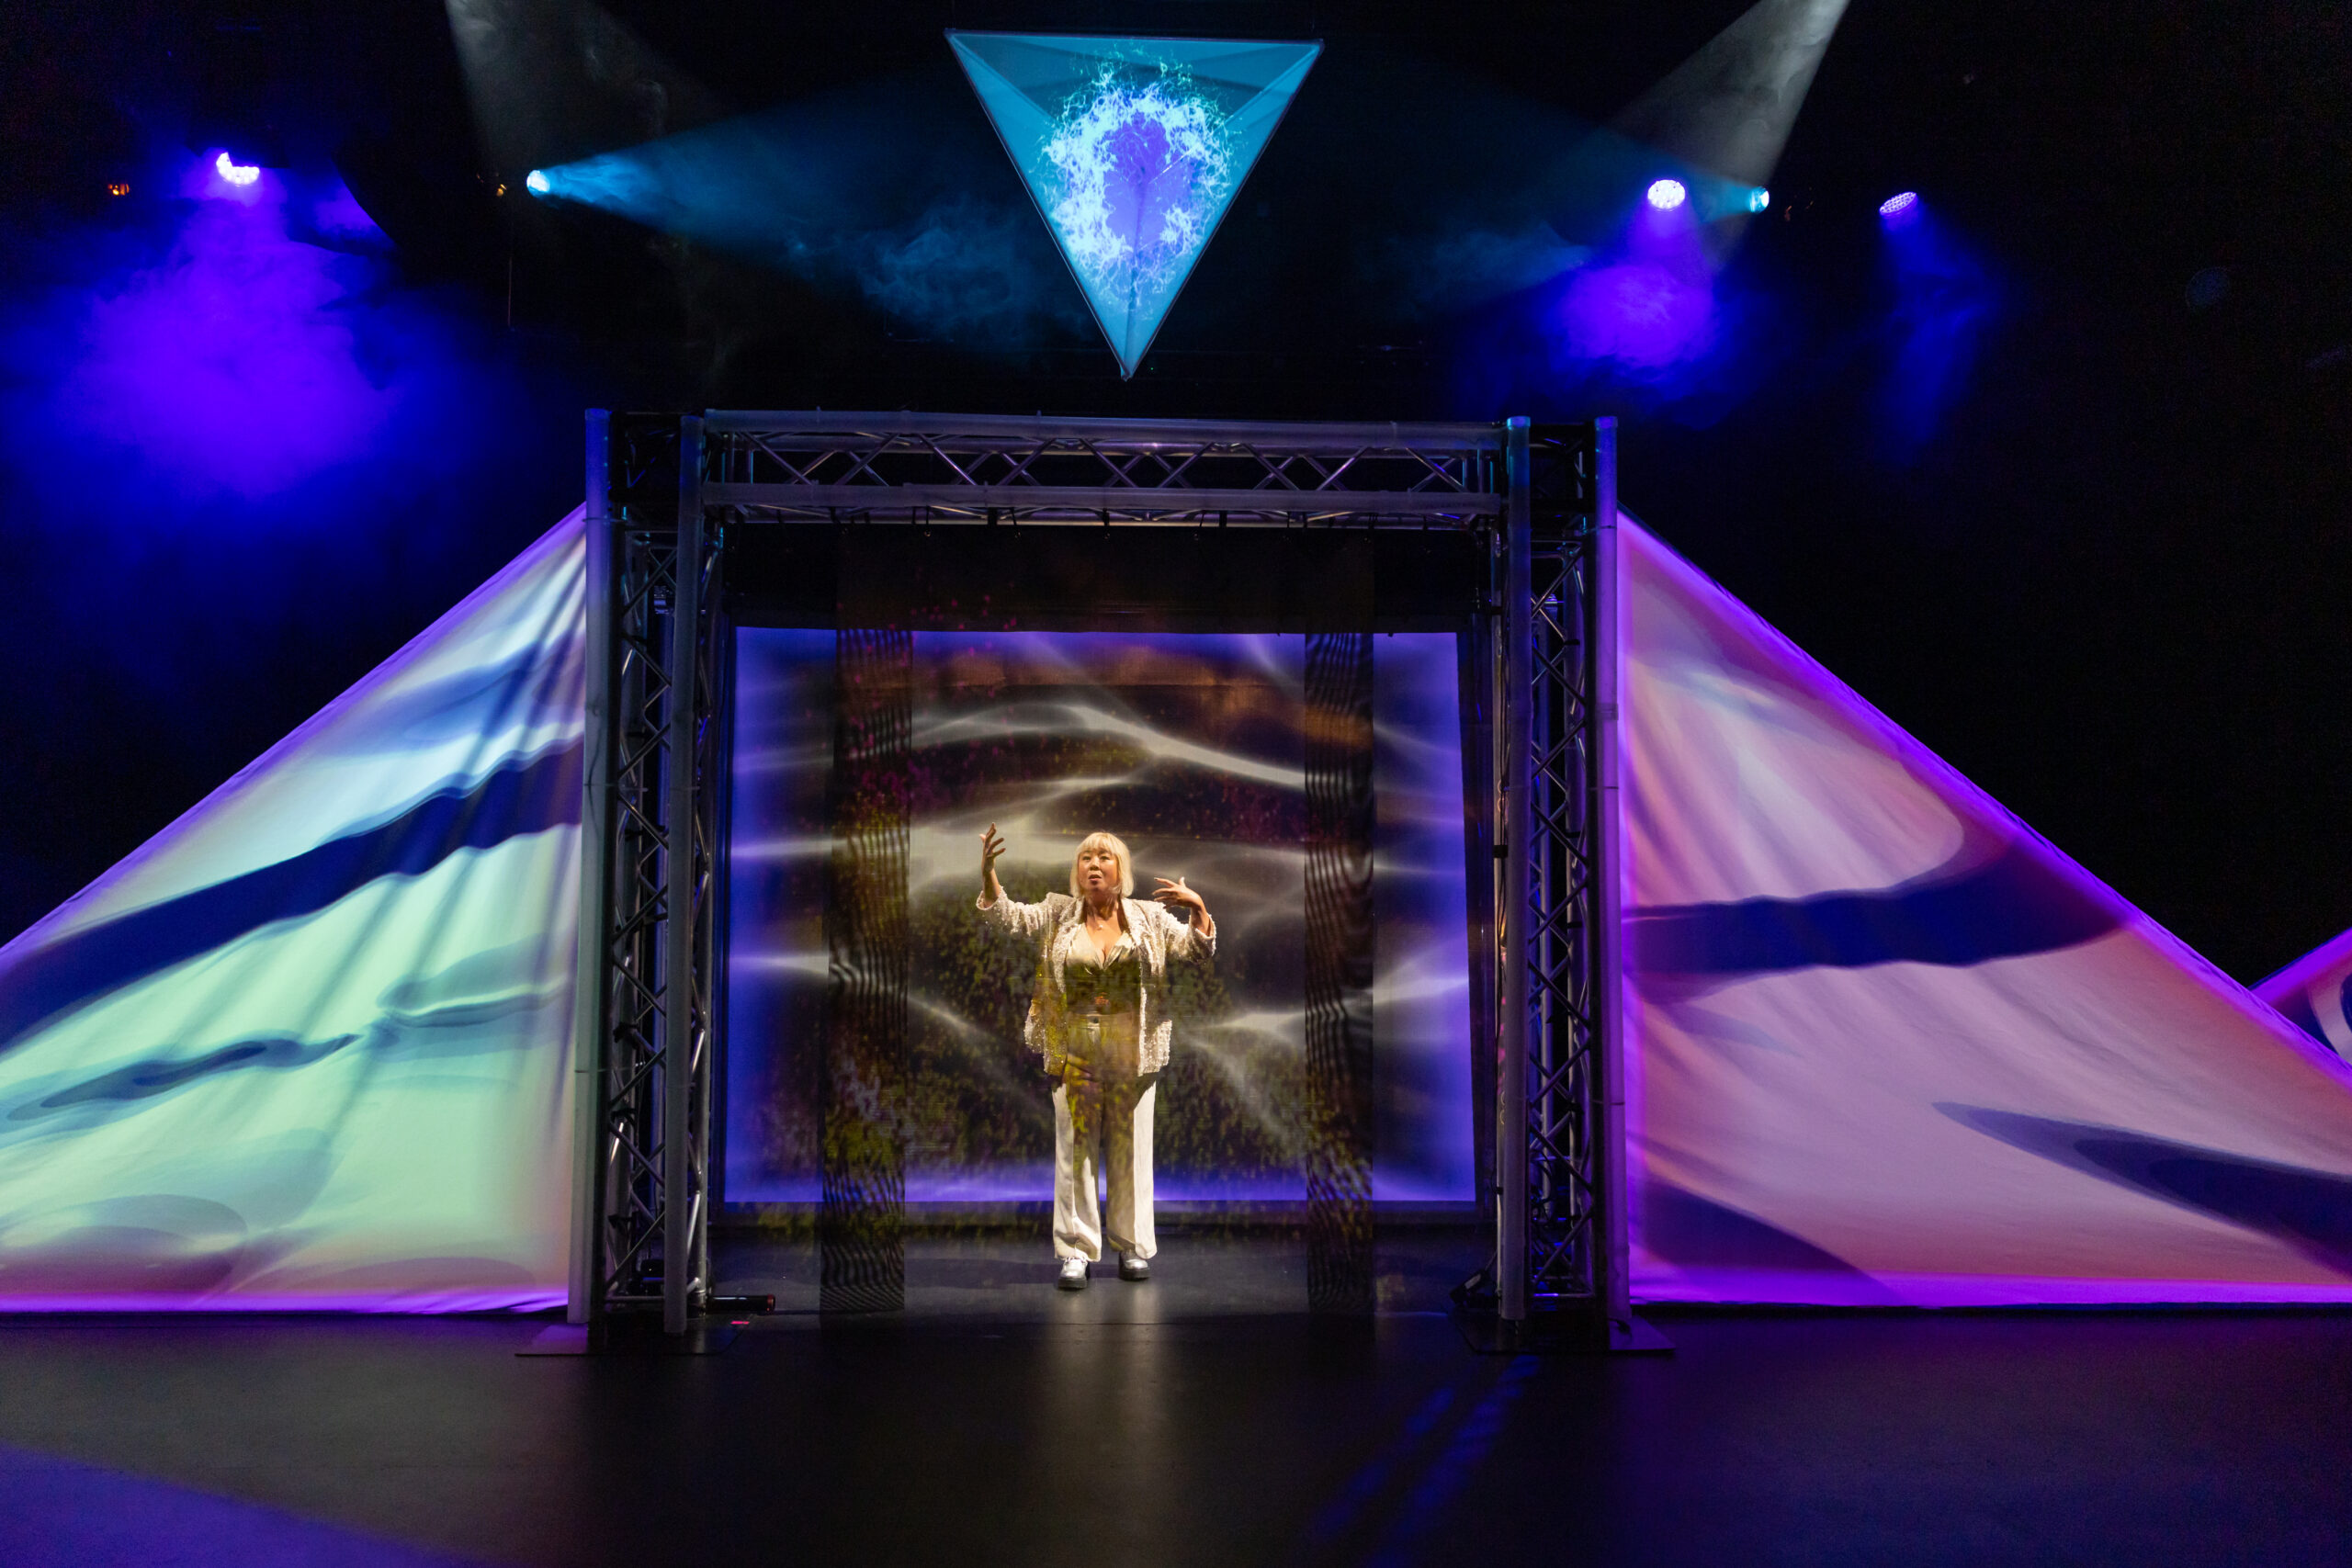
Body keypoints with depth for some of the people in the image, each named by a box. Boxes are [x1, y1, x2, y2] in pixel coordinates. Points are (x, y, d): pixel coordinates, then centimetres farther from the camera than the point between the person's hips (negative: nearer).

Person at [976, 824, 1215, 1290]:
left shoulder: (1150, 917, 4)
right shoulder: (1058, 914, 5)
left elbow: (1198, 950, 2)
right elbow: (1007, 914, -3)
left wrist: (1197, 907, -16)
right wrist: (988, 871, -20)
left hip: (1133, 1054, 0)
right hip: (1074, 1054, 0)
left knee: (1130, 1148, 8)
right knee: (1075, 1148, 4)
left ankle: (1132, 1247, 21)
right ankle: (1076, 1251, 12)